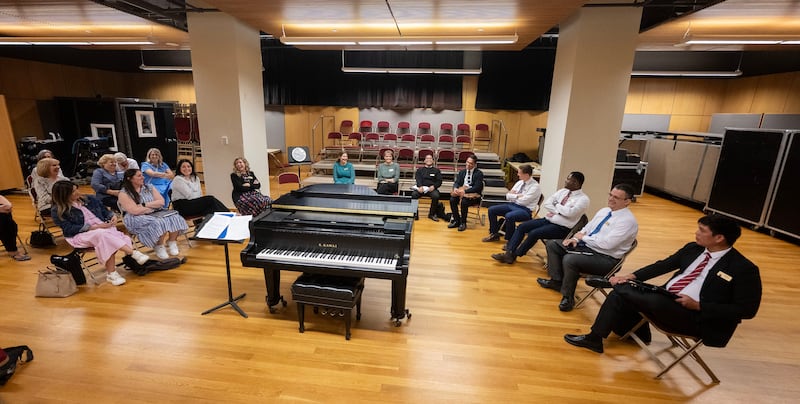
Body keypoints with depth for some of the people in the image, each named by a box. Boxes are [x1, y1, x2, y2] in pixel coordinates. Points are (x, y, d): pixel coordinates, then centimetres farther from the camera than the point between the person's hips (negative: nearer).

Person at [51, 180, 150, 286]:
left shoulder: (89, 199, 14)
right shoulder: (58, 211, 2)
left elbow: (105, 210, 19)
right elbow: (70, 229, -8)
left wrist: (113, 216, -6)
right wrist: (94, 227, -18)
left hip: (104, 228, 4)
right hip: (81, 235, -3)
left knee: (107, 241, -34)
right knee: (103, 234, -38)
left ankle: (111, 273, -42)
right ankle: (133, 253, -43)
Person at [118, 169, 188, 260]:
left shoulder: (149, 187, 11)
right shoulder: (124, 194, -4)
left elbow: (161, 202, 2)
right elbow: (135, 211, -14)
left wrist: (144, 205, -9)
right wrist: (153, 206, -5)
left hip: (157, 214, 5)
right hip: (138, 219, -5)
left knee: (175, 218, -24)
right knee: (159, 223, -34)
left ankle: (172, 243, -8)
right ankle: (159, 248, -13)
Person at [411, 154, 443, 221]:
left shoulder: (436, 170, 20)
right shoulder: (420, 170, 20)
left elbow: (439, 181, 9)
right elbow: (418, 179, 3)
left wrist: (434, 186, -13)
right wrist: (420, 186, -19)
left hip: (431, 188, 0)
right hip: (421, 188, 0)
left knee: (436, 196, -33)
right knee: (413, 195, -31)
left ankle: (432, 214, -16)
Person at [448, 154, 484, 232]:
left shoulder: (479, 173, -5)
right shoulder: (462, 172, 13)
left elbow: (477, 187, -15)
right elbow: (457, 183, 6)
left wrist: (465, 191, -26)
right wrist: (455, 188, -19)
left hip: (474, 195, -5)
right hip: (461, 192, 5)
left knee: (464, 202, -34)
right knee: (452, 200, -23)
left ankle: (463, 223, -14)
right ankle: (456, 221, -8)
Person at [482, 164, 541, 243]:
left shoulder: (535, 186, -12)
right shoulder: (520, 182, 10)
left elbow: (523, 201, -19)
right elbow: (508, 196, 9)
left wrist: (513, 195, -3)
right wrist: (517, 195, -9)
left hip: (524, 210, -8)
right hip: (512, 205, 8)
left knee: (509, 216, -36)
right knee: (491, 210, -5)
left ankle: (510, 241, -16)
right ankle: (494, 234, 7)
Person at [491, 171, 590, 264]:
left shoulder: (583, 199, -7)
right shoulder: (562, 191, 12)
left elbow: (570, 213, -23)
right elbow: (546, 203, 5)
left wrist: (556, 205, -7)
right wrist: (558, 211, -10)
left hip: (561, 227, -7)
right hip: (548, 219, 7)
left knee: (534, 233, -26)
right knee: (522, 226, -10)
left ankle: (514, 255, -10)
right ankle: (509, 252, -16)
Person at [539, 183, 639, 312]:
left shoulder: (628, 220, -18)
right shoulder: (604, 211, 10)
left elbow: (606, 244, -26)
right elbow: (586, 228, 17)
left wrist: (583, 237, -12)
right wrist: (576, 238, -4)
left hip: (605, 258, -9)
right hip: (586, 245, 9)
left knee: (570, 259, -33)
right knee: (552, 244, 2)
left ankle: (568, 297, -11)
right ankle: (556, 281, 10)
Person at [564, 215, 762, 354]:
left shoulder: (744, 269, -10)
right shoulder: (693, 248, 8)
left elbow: (747, 310, -11)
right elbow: (664, 265, 12)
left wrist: (698, 305, -20)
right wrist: (632, 276, -1)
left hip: (696, 316, -8)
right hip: (665, 300, 8)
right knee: (623, 289, -10)